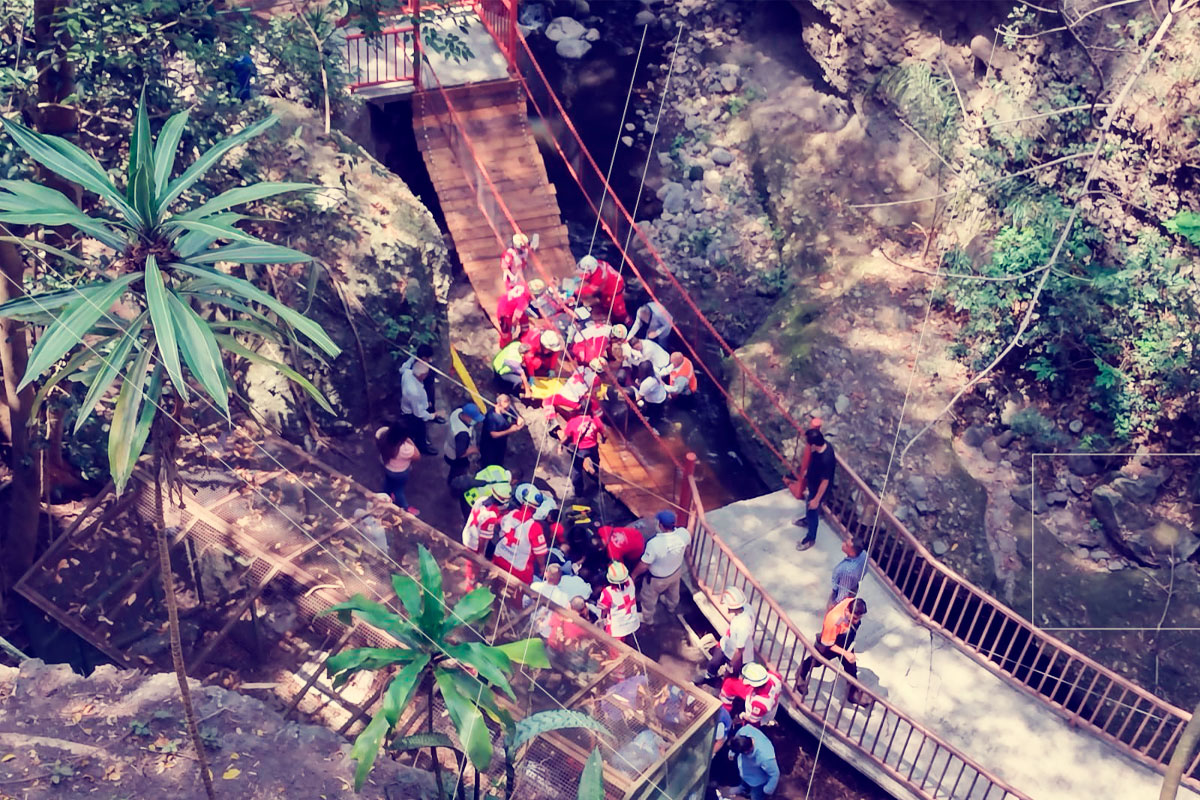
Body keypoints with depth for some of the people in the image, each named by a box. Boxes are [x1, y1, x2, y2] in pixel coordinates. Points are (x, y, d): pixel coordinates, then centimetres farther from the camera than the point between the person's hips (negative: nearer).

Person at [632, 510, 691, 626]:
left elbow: (644, 566, -30)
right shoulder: (683, 533, -29)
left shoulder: (654, 543, -43)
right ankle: (671, 607, 66)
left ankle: (647, 619, 51)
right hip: (676, 572, 5)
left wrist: (634, 575, -10)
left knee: (649, 598, 27)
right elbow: (687, 544, -3)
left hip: (658, 579, -5)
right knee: (673, 592, 37)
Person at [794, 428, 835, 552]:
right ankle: (807, 520, 64)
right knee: (809, 506, 34)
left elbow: (825, 482, -30)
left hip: (818, 489, -8)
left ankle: (810, 538, 39)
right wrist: (807, 471, 19)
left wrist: (816, 499, -19)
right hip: (813, 482, 8)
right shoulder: (824, 444, -20)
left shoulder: (826, 460, -44)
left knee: (813, 511, 16)